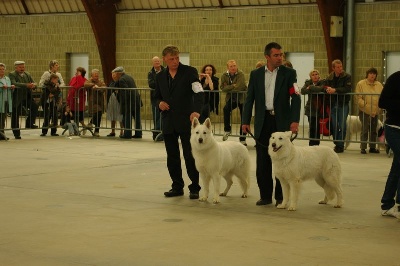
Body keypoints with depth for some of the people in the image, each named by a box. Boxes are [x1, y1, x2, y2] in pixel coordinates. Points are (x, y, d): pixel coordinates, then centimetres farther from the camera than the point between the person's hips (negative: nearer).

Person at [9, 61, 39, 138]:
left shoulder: (27, 75, 13)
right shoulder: (12, 75, -6)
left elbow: (34, 83, 7)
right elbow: (14, 84, -24)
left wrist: (33, 85, -20)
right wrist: (26, 85, -36)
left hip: (27, 97, 4)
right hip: (17, 98, -4)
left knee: (34, 106, -22)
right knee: (15, 116, 1)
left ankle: (30, 123, -6)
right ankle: (17, 134, 13)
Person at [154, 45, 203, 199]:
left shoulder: (189, 72, -5)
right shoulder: (160, 77, 11)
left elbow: (198, 92, -15)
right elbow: (157, 96, 22)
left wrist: (196, 110, -32)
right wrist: (159, 103, -2)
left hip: (186, 121, -5)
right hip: (168, 122, 5)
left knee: (190, 156, -3)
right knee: (172, 157, 9)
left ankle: (194, 188, 5)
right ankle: (177, 187, 20)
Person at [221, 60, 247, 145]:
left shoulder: (240, 74, -12)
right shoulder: (224, 76, 1)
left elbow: (239, 87, -23)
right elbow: (223, 88, -7)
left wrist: (228, 88, -12)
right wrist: (232, 86, -18)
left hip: (242, 97, -2)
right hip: (231, 98, 2)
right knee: (226, 109, -28)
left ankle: (242, 139, 10)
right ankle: (227, 129, -13)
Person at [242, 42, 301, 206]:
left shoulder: (289, 73, 1)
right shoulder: (256, 74, 7)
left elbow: (295, 98, -6)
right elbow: (249, 99, 7)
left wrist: (295, 120, -17)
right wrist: (245, 121, -1)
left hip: (282, 122, -2)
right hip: (263, 121, 2)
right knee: (262, 161, 4)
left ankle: (281, 196, 11)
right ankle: (265, 195, 13)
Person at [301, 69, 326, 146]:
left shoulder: (322, 82, 2)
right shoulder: (308, 82, 9)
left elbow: (321, 89, -20)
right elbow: (302, 91, -9)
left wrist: (310, 88, -11)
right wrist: (315, 89, -18)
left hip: (319, 109, -2)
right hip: (311, 109, 2)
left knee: (317, 127, -4)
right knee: (312, 127, -2)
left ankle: (316, 144, 6)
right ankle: (312, 144, 8)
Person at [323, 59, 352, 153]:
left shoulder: (347, 77, -4)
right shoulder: (329, 78, 8)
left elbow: (347, 89, -16)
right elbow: (323, 87, 8)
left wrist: (335, 90, -21)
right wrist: (328, 89, -15)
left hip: (343, 104, -4)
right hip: (333, 104, 4)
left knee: (342, 126, -5)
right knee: (334, 126, 7)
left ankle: (340, 145, 1)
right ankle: (336, 144, 18)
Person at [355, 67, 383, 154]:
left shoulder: (379, 85, 9)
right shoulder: (361, 84, -3)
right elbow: (359, 98, -7)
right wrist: (366, 106, -19)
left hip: (375, 111, 4)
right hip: (364, 111, -4)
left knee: (373, 130, 10)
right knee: (365, 130, -5)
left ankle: (372, 147, 19)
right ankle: (363, 148, 2)